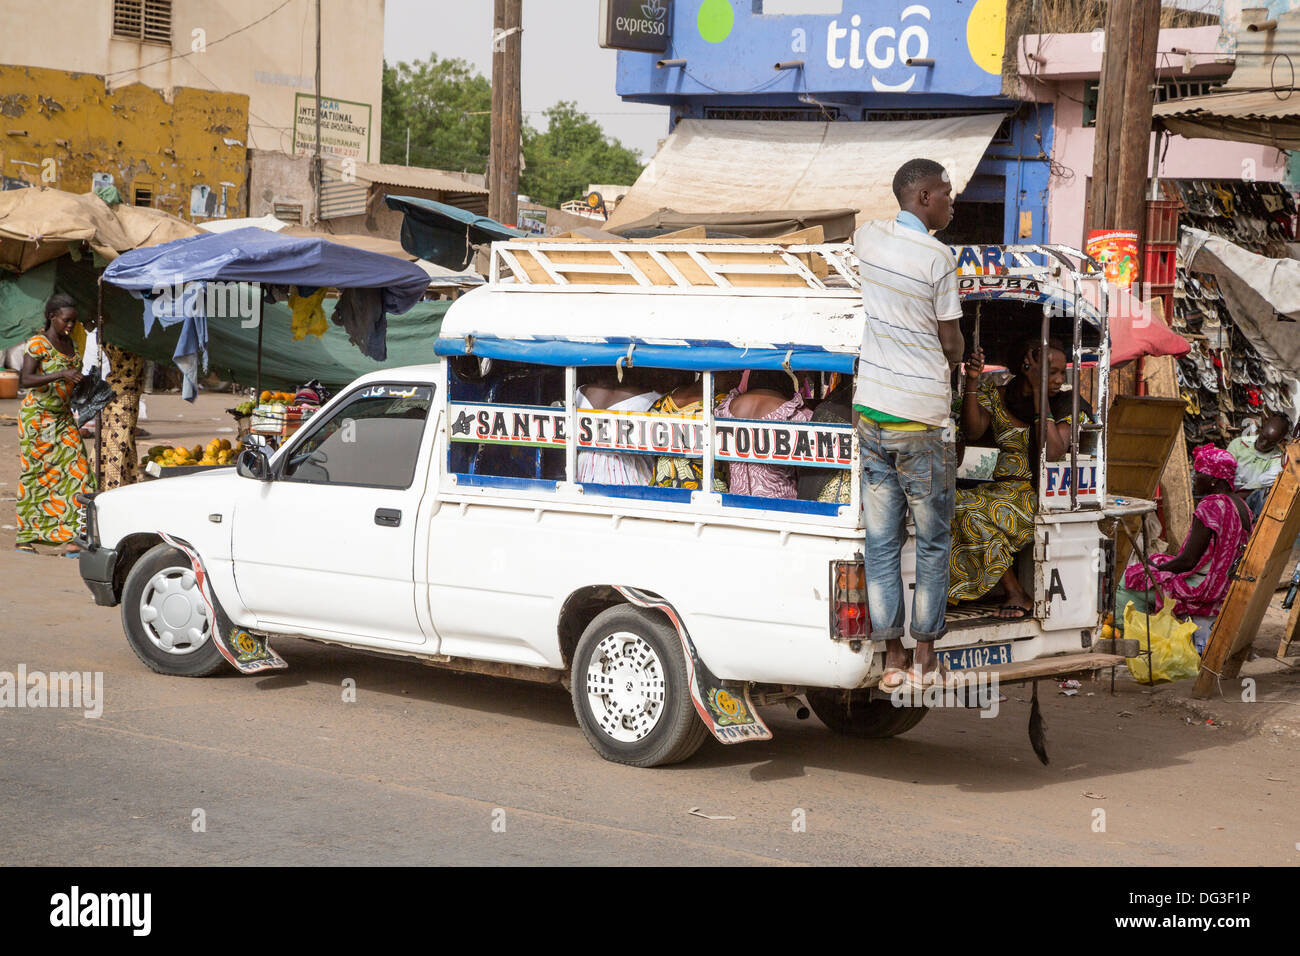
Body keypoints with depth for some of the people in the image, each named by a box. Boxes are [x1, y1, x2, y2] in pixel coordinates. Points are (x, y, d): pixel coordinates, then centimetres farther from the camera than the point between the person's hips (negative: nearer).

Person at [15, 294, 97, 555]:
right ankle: (25, 536, 11)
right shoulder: (37, 344, -13)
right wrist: (61, 375, -35)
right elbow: (25, 380, -25)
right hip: (37, 418, -7)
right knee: (35, 474, -1)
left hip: (62, 417, 7)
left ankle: (70, 538, -8)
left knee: (74, 471, -5)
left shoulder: (68, 342, 10)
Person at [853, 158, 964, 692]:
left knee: (881, 542, 7)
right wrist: (951, 360, 17)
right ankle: (925, 657, 11)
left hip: (872, 412, 5)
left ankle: (892, 658, 8)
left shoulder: (869, 237, 4)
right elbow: (953, 344, -5)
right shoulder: (938, 258, -12)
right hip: (923, 418, -5)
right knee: (932, 543, 7)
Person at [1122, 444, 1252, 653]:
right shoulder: (1241, 506, 7)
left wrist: (1157, 569, -4)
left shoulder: (1210, 507, -21)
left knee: (1132, 578, 2)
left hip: (1202, 591, -9)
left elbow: (1189, 561, -20)